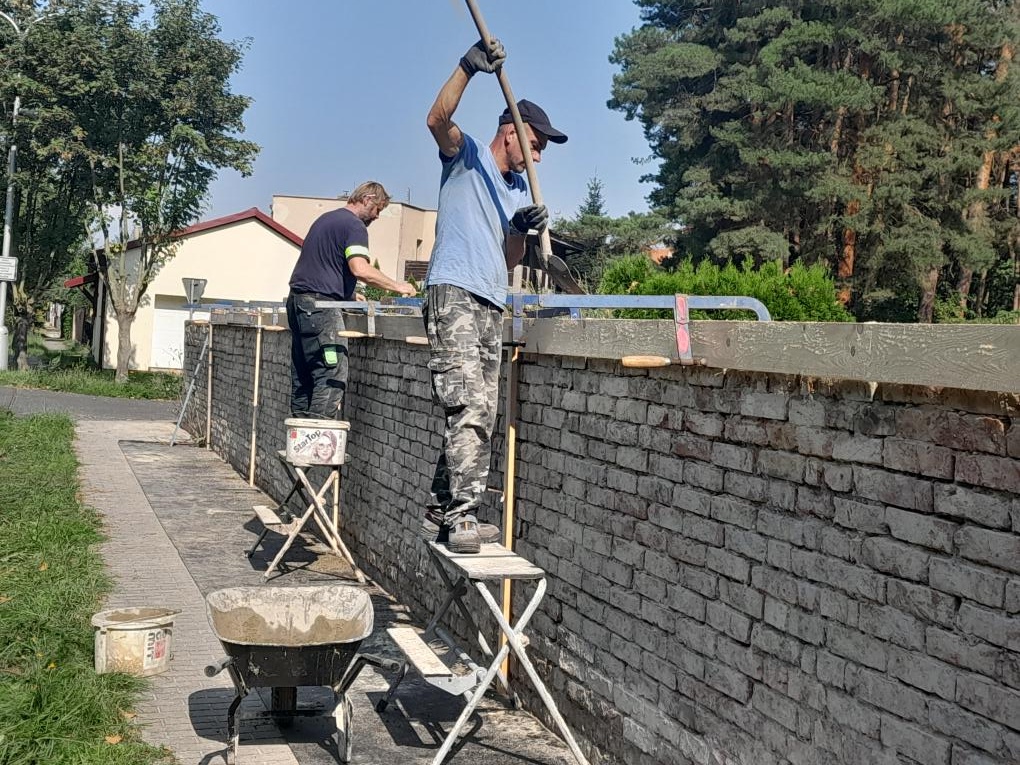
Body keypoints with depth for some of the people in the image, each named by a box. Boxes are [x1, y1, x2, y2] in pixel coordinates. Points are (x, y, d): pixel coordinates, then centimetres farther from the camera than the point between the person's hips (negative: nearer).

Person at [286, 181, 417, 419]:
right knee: (332, 375, -11)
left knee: (303, 374, 10)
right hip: (320, 304, -10)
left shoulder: (325, 218, 22)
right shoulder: (355, 226, -8)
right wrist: (397, 286, -13)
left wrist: (349, 295, 28)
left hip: (297, 299, 10)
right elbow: (360, 268, -22)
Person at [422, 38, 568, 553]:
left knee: (481, 415, 4)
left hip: (492, 304, 8)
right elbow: (438, 119, -15)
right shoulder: (465, 155, 7)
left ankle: (443, 511, 9)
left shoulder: (518, 190, 27)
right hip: (453, 294, -8)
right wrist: (468, 68, -29)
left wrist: (521, 230, 2)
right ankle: (461, 515, -23)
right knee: (468, 405, -20)